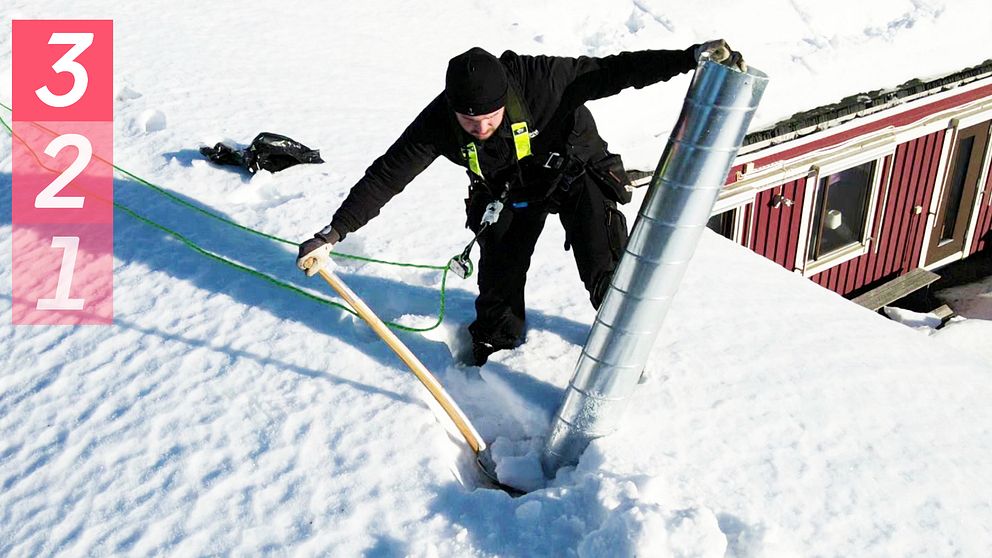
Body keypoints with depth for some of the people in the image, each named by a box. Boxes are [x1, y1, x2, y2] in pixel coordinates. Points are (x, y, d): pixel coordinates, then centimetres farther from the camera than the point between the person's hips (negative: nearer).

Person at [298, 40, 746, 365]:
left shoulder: (537, 81, -38)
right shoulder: (438, 123, -29)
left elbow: (611, 71, -33)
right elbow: (386, 175, -26)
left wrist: (692, 57, -40)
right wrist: (333, 233, -29)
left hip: (576, 172, -2)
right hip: (511, 189, 2)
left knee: (604, 271, -5)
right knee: (499, 273, 1)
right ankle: (494, 342, 32)